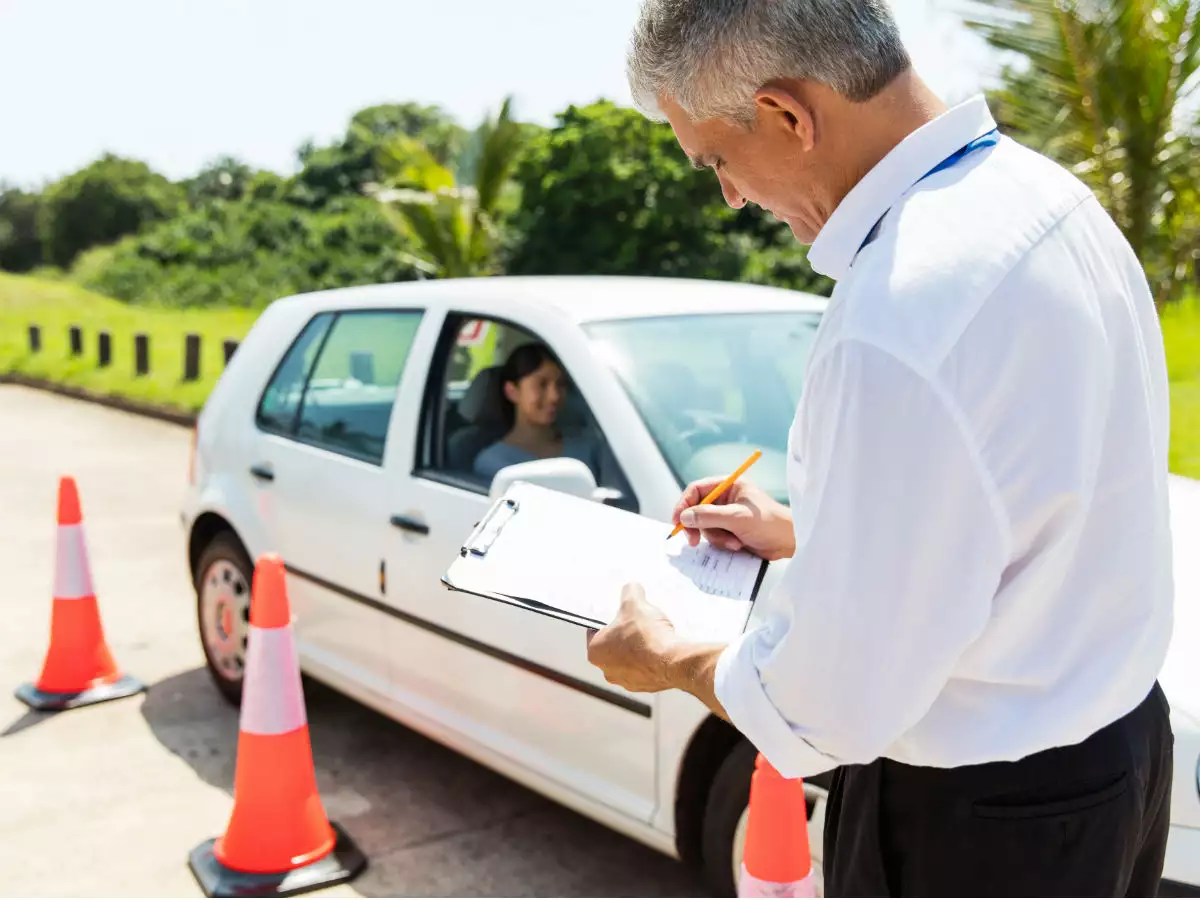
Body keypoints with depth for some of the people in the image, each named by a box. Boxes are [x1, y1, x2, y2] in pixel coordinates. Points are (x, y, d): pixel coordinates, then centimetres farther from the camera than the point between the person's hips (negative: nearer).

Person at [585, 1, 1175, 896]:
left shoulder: (898, 331, -33)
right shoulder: (1039, 192, -3)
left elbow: (835, 704, -23)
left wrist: (668, 660, -5)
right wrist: (807, 532, 15)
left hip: (971, 823, -8)